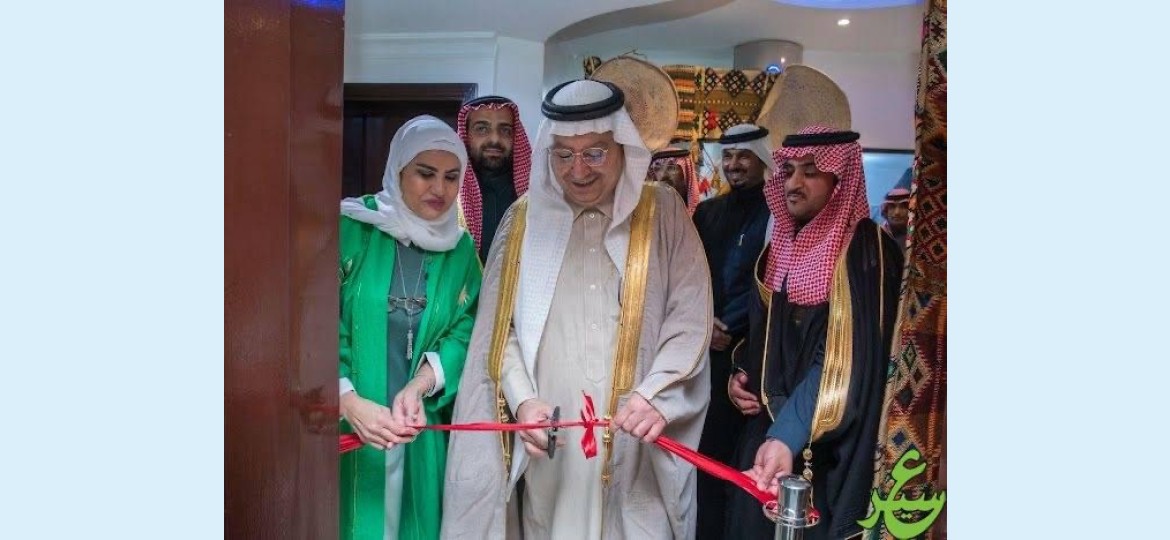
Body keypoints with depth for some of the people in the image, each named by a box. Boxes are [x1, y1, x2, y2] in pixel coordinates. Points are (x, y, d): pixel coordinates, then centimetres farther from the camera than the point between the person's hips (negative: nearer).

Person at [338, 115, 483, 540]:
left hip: (418, 431, 4)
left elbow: (464, 332, -1)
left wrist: (418, 388, -18)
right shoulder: (351, 227, -8)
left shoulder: (461, 248, 6)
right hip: (343, 429, -3)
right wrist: (349, 402, -23)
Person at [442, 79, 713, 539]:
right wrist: (522, 399, -9)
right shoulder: (524, 219, 9)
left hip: (637, 446, -1)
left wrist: (657, 397, -15)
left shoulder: (663, 212, 4)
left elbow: (690, 320, -1)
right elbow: (501, 325, 6)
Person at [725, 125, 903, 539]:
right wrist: (742, 374, 0)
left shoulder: (866, 251, -15)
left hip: (826, 446, -7)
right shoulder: (783, 245, 7)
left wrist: (787, 436, -34)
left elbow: (844, 358, -25)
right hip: (767, 428, 7)